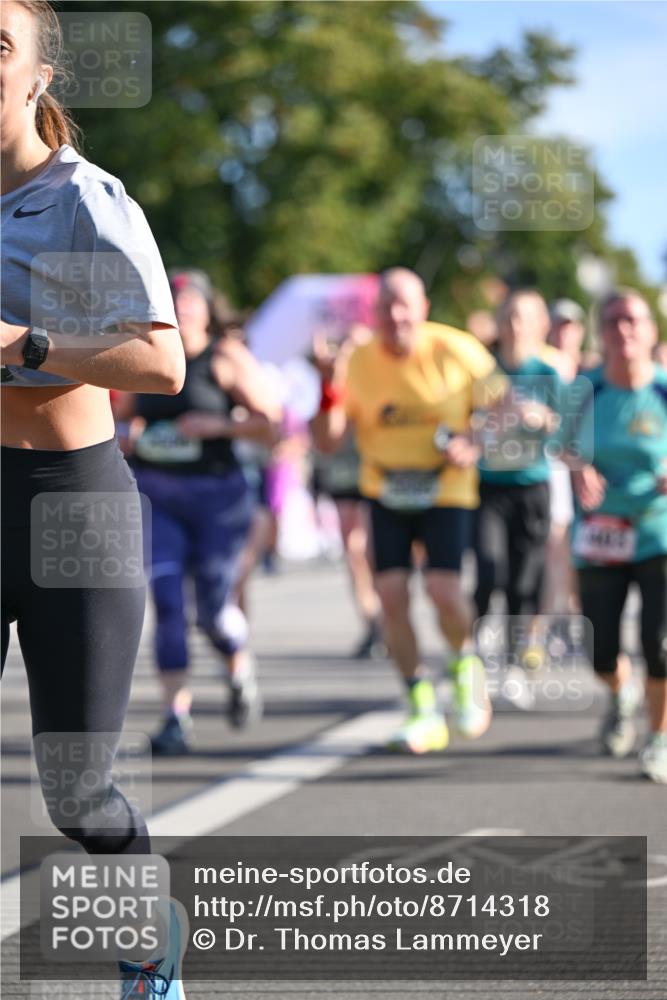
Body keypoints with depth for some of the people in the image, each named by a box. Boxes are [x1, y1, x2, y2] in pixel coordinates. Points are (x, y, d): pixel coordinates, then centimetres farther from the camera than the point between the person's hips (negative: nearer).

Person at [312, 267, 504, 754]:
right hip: (386, 493, 2)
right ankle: (423, 711, 4)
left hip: (447, 491, -2)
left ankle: (466, 664, 15)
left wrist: (473, 448, -13)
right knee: (392, 593, -8)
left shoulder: (457, 352, -11)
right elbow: (327, 441, -6)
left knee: (444, 590, -18)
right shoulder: (359, 362, -6)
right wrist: (331, 393, -23)